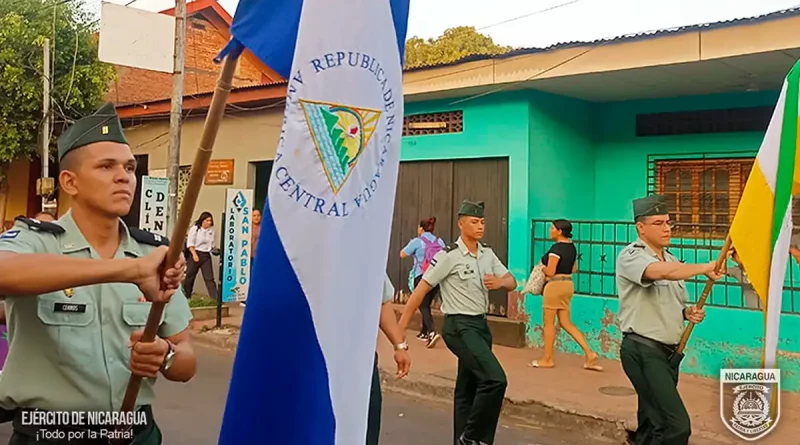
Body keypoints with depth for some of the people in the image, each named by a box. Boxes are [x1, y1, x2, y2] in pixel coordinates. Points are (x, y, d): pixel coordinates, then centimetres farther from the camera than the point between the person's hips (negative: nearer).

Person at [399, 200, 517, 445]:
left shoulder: (487, 253, 8)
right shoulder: (449, 256, -13)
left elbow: (512, 282, 14)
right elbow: (421, 290, -12)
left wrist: (500, 282, -12)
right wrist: (400, 328, -14)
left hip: (480, 324, 7)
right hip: (459, 326, -7)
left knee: (468, 388, 13)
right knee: (495, 379, -18)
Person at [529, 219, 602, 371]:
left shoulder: (556, 247, -17)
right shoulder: (572, 247, 10)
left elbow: (550, 272, -19)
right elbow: (574, 269, 19)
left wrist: (541, 267, 0)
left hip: (555, 285, -9)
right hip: (568, 284, 9)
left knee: (549, 323, 4)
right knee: (566, 322, 12)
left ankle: (547, 359, 14)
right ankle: (589, 353, 4)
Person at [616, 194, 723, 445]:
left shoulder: (672, 260, 16)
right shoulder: (631, 256, -11)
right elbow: (662, 272, -32)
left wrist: (688, 312, 4)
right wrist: (705, 268, -24)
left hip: (670, 352, 9)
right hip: (643, 351, -8)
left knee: (653, 423, 15)